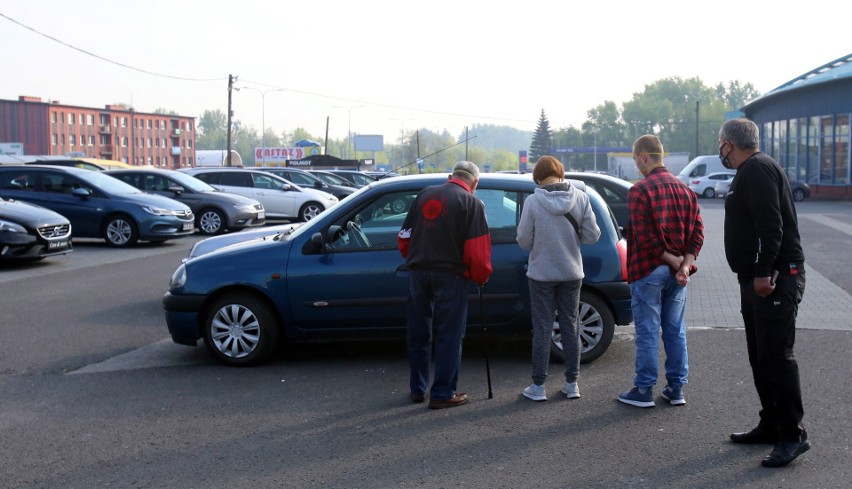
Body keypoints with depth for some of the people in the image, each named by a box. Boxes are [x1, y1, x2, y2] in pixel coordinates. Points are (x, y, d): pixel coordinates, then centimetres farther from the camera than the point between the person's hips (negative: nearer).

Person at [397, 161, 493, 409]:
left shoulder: (424, 194, 10)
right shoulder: (472, 203, -5)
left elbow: (404, 237, 11)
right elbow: (478, 249, -11)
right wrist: (481, 276, 3)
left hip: (418, 272, 5)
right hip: (450, 275, -5)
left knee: (419, 333, 14)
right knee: (449, 336, 4)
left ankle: (418, 389, 23)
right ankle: (442, 394, 6)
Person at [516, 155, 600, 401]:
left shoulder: (533, 201, -14)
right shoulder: (580, 197, -6)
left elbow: (524, 240, -10)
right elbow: (592, 235, -5)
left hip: (542, 273, -2)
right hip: (571, 272, 3)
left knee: (542, 329, 5)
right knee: (570, 327, 13)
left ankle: (538, 387, 10)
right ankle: (572, 384, 19)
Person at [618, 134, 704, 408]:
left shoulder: (640, 190, -12)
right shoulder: (685, 189, 11)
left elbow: (644, 236, -18)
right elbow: (697, 231, 4)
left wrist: (673, 261, -11)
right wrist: (685, 264, -6)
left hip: (649, 271, -6)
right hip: (677, 273, 7)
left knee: (647, 334, 0)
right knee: (675, 332, 12)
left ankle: (644, 391, 7)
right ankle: (676, 390, 18)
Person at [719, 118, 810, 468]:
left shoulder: (756, 169, -13)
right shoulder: (752, 171, 20)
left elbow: (770, 225, -23)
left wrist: (763, 272, -26)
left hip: (775, 278, -11)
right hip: (758, 278, 11)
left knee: (776, 356, -9)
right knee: (761, 357, 14)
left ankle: (792, 435, -5)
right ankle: (771, 425, 22)